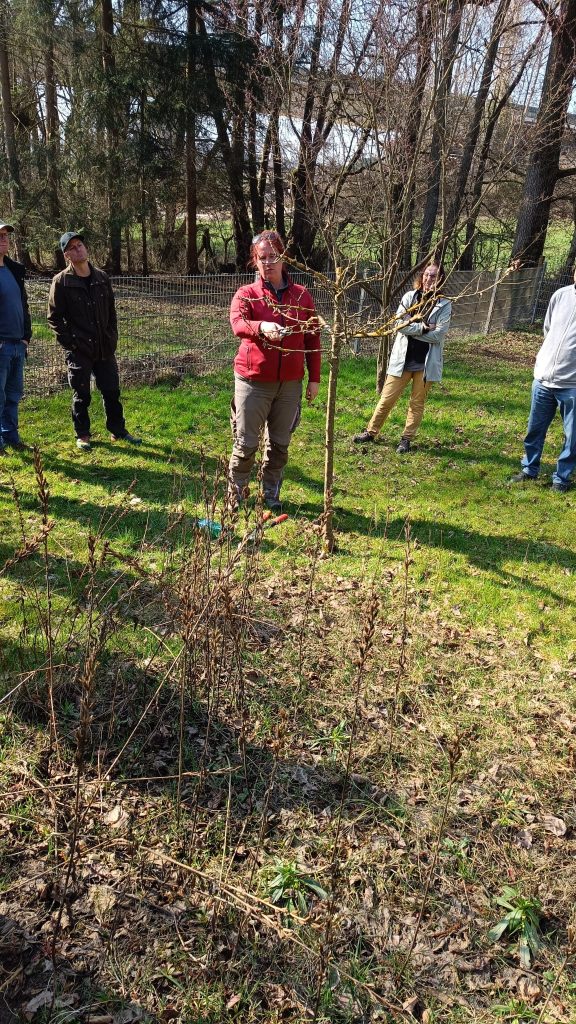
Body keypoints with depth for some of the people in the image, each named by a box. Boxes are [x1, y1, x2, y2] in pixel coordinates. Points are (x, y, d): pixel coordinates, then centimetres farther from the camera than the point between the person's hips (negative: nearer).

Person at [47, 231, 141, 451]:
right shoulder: (61, 281, -5)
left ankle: (118, 430, 23)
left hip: (105, 348, 4)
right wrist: (69, 342, -9)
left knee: (111, 391, 8)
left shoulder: (102, 278, 8)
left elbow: (111, 311, 15)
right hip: (78, 350, -4)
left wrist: (113, 338, 7)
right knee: (81, 395, 4)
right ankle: (82, 435, 18)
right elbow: (54, 318, -4)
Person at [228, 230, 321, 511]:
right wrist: (262, 327, -43)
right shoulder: (246, 294, -2)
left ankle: (271, 494, 28)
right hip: (253, 381, -2)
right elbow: (238, 324, -22)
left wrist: (314, 378, 6)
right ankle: (235, 493, 20)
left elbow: (313, 338, 9)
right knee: (246, 444, 3)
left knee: (279, 444, 12)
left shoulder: (302, 295, 6)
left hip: (290, 383, 3)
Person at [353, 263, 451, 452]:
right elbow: (399, 324, -9)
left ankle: (407, 439, 20)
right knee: (387, 398, 6)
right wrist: (422, 327, -15)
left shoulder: (444, 305, -4)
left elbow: (438, 334, -14)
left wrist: (410, 329, -11)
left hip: (426, 362, -1)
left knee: (417, 403, 8)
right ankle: (371, 432, 21)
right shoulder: (409, 297, 1)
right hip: (402, 359, 1)